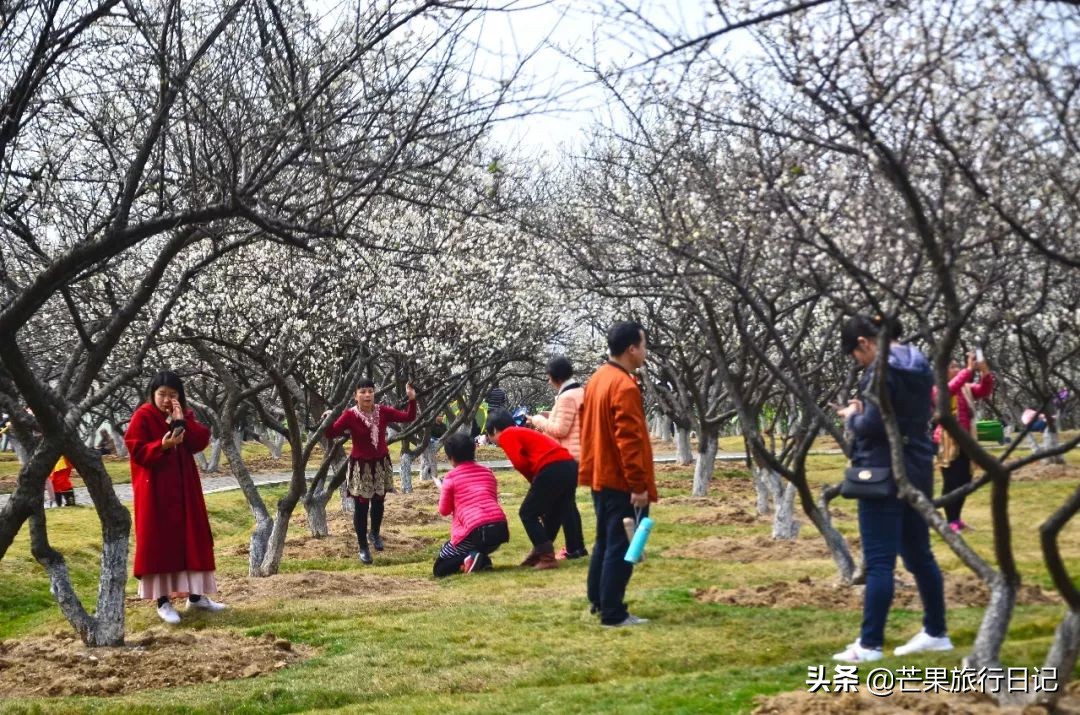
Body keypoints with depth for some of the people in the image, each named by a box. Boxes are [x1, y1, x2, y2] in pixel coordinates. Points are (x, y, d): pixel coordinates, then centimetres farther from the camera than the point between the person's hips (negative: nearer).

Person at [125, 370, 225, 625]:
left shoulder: (185, 415, 9)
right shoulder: (143, 416, -8)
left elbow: (201, 441, -3)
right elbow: (136, 451, -14)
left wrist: (182, 422, -15)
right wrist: (162, 445, -28)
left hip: (183, 487, 6)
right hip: (155, 489, -6)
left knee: (191, 538, 8)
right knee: (159, 542, -3)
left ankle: (195, 595, 18)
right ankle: (163, 601, 2)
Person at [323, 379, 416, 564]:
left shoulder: (383, 411, -6)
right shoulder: (349, 415, -16)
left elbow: (408, 417, -2)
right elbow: (331, 434, -15)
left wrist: (412, 400, -15)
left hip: (381, 463, 4)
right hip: (360, 466, -3)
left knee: (378, 502, 16)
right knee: (361, 505, 0)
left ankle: (375, 534, 43)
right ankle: (363, 547, 11)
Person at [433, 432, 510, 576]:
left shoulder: (451, 477, 6)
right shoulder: (488, 472, 20)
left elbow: (444, 510, 13)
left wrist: (443, 492, 30)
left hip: (476, 530, -5)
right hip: (500, 528, 5)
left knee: (439, 568, 12)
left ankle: (468, 560, -13)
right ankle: (482, 560, 7)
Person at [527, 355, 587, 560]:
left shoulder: (567, 397, -18)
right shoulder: (579, 392, 14)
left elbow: (560, 429, -22)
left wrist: (539, 420, -9)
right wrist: (545, 420, 14)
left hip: (567, 457, -10)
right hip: (575, 455, 10)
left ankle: (573, 548, -2)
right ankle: (577, 546, 20)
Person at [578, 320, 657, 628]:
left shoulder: (598, 379, 11)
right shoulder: (624, 387, -20)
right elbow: (629, 440, -24)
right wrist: (639, 485, -22)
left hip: (601, 476, 10)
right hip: (621, 481, -10)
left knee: (605, 541, 19)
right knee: (621, 546, -5)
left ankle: (598, 600, 27)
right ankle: (613, 613, -3)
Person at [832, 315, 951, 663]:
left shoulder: (883, 369, -16)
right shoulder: (918, 366, 12)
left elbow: (872, 425, -21)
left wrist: (851, 417, -1)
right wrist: (862, 411, 10)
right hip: (917, 471, 9)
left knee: (879, 562, -6)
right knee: (919, 555, 18)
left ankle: (870, 644, -5)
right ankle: (936, 633, 26)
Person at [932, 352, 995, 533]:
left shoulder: (966, 388, 11)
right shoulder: (938, 389, -8)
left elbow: (985, 391, 0)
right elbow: (951, 389, -30)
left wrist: (986, 373, -19)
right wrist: (969, 370, -36)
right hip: (947, 442, -7)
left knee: (964, 480, 11)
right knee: (951, 482, -7)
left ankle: (957, 519, 23)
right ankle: (951, 522, -2)